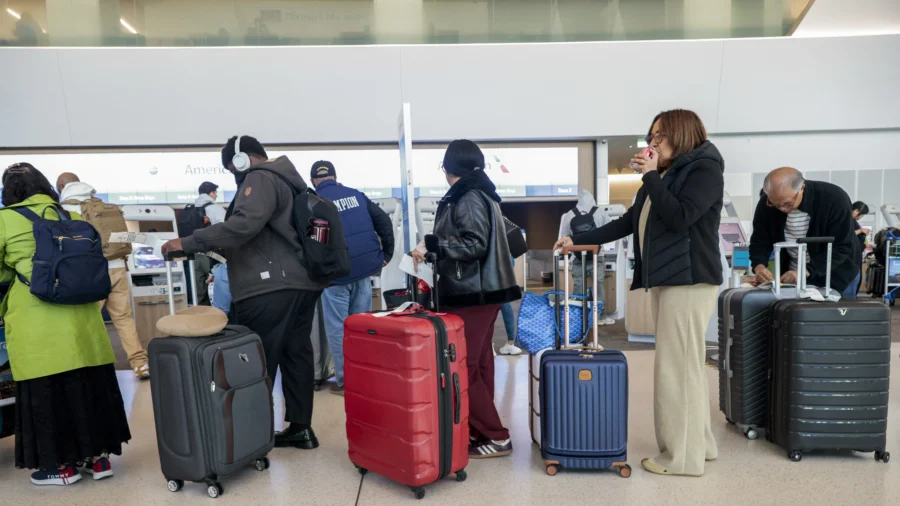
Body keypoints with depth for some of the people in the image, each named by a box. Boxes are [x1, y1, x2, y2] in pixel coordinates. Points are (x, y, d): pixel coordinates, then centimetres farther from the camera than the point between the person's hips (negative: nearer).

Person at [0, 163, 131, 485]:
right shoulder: (70, 216, 11)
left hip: (36, 322, -4)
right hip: (80, 316, 4)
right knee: (89, 385, 11)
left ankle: (62, 465, 17)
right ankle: (98, 457, 21)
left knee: (45, 392, 7)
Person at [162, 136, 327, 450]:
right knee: (296, 354, 10)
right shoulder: (286, 179, 24)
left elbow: (244, 224, -22)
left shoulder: (260, 179, -6)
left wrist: (189, 243, -17)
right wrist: (225, 248, 23)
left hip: (270, 288, -10)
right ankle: (301, 428, 16)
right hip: (301, 282, 10)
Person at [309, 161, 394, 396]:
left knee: (338, 329, 7)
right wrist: (386, 254, 11)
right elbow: (384, 221, 6)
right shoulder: (357, 195, 10)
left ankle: (345, 381, 12)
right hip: (364, 268, 4)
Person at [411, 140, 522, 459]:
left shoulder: (467, 199, -13)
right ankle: (481, 431, 23)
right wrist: (433, 248, 17)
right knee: (478, 365, 14)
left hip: (471, 295, -10)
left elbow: (475, 245, -22)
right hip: (482, 291, 10)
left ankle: (495, 437, 3)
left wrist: (431, 243, -18)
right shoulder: (481, 194, 16)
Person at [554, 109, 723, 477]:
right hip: (666, 280, 9)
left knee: (677, 368, -7)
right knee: (684, 365, 11)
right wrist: (578, 240, 17)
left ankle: (683, 457, 2)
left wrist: (651, 176, -11)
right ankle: (699, 445, 20)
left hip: (689, 281, -9)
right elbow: (627, 223, 20)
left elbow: (679, 218, -19)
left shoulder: (704, 170, -4)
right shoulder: (663, 176, 21)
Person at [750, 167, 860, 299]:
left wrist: (805, 272, -36)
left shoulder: (835, 199, -25)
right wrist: (759, 266, -30)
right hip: (792, 277, 3)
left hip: (836, 277, -2)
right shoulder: (766, 205, -16)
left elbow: (841, 248, -25)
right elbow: (760, 242, -9)